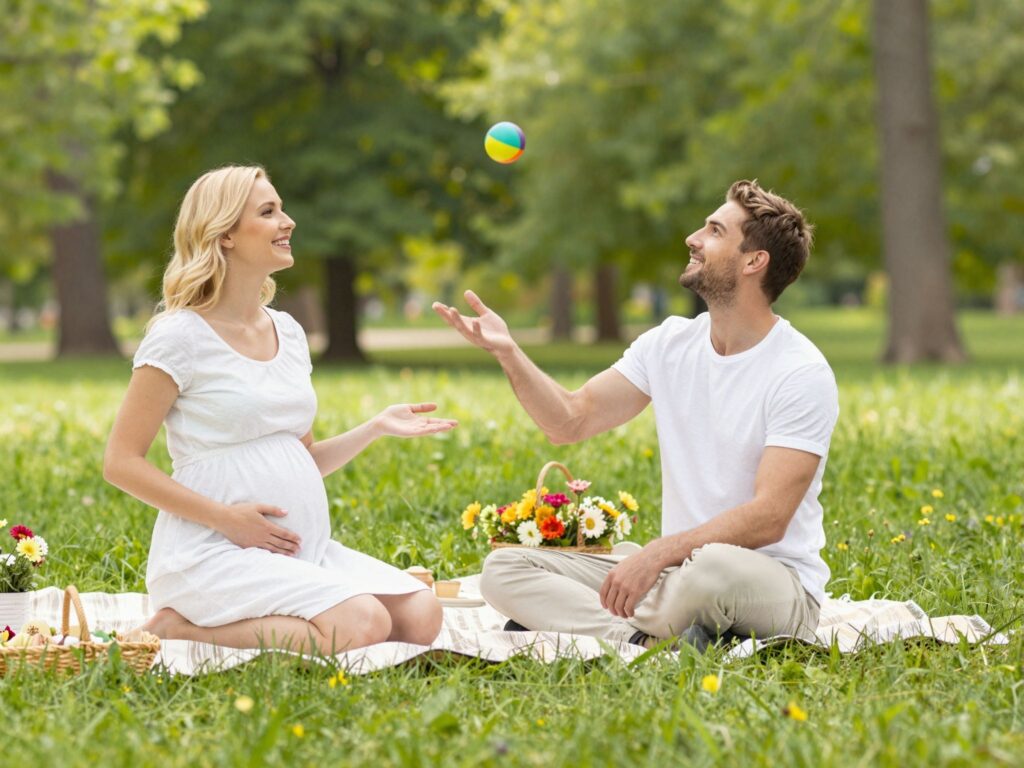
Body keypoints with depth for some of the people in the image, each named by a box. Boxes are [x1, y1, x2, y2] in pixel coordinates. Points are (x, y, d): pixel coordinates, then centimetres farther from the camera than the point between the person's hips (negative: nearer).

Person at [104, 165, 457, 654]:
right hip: (213, 554, -8)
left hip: (303, 550, 8)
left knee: (422, 616, -11)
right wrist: (223, 517, -16)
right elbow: (121, 462, -8)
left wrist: (376, 428, 6)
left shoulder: (287, 332, 16)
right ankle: (179, 629, -10)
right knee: (361, 625, -27)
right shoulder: (181, 338, -6)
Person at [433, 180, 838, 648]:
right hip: (674, 571, 7)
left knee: (713, 567, -43)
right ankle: (649, 641, -27)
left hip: (775, 582, -7)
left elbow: (768, 518, -22)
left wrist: (656, 555, -31)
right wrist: (508, 353, -8)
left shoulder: (802, 375, -14)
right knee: (502, 570, -9)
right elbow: (571, 421, 8)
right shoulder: (670, 343, 7)